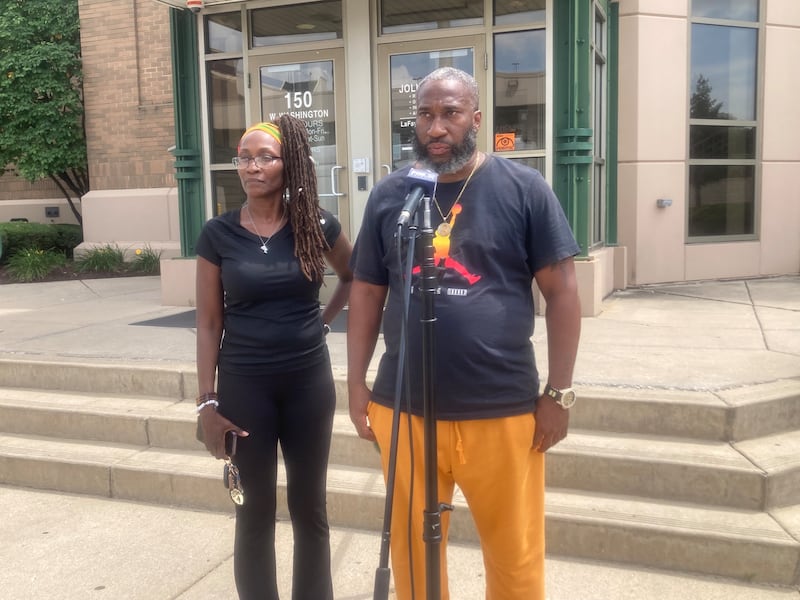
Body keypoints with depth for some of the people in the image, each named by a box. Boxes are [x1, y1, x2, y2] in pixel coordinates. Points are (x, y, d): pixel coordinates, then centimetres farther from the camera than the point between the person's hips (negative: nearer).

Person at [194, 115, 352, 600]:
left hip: (309, 381, 1)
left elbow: (354, 277, 16)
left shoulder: (318, 225, -2)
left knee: (310, 506, 12)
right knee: (255, 511, 9)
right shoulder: (218, 234, -3)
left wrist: (324, 319, 4)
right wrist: (207, 401, -5)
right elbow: (210, 322, -1)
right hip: (243, 385, -1)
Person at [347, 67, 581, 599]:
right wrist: (357, 383, 6)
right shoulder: (389, 195, 6)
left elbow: (562, 292, -2)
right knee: (412, 546, 18)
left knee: (515, 554, 12)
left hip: (503, 411, -2)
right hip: (404, 409, 3)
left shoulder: (524, 189, -3)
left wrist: (559, 392, -4)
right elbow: (366, 293, 10)